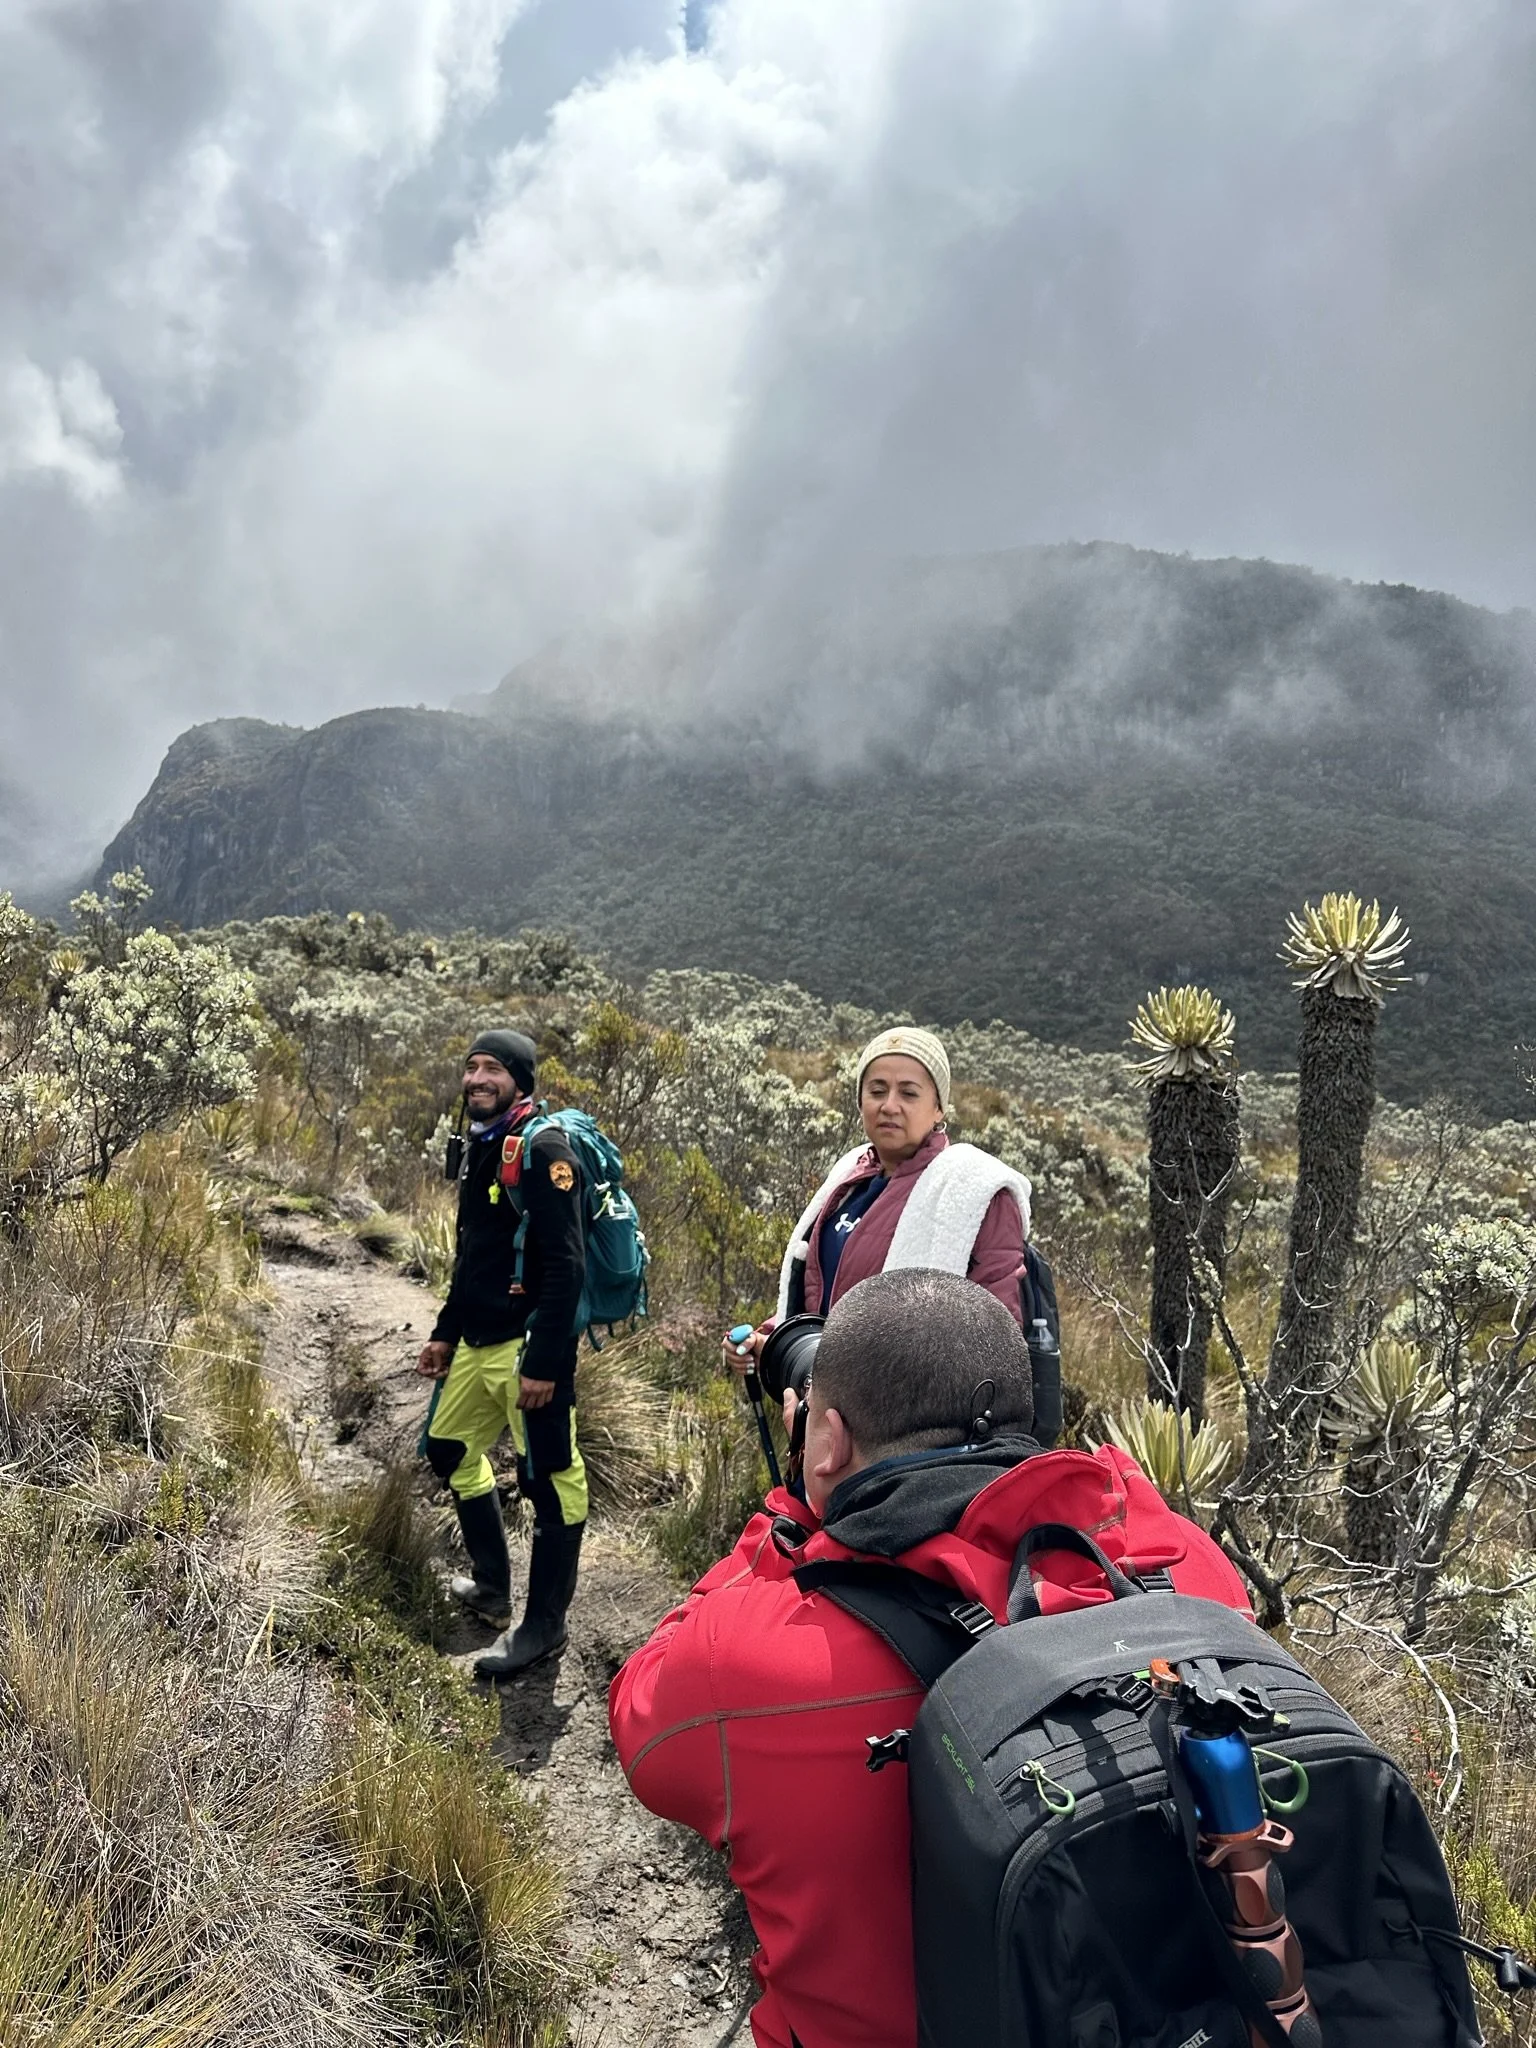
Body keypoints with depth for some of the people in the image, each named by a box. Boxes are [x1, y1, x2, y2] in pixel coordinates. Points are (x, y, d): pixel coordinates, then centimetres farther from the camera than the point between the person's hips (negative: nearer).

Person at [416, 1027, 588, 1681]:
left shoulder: (542, 1149, -16)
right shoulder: (480, 1148, 13)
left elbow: (565, 1265, -21)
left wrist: (544, 1362, -24)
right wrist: (445, 1332, 22)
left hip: (529, 1346, -10)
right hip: (478, 1343, 10)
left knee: (550, 1479, -1)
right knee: (452, 1451, 21)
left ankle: (543, 1626, 14)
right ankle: (492, 1587, 38)